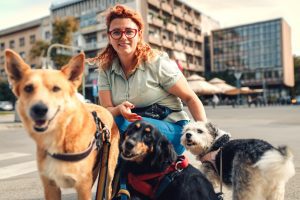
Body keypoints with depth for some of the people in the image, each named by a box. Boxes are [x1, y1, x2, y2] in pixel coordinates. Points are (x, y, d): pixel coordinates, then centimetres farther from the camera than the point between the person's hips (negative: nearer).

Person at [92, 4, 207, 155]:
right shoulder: (106, 69, 3)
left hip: (171, 130, -3)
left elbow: (190, 98, -5)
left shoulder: (157, 63, -9)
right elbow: (106, 110, -5)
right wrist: (120, 109, -28)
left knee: (117, 123, -30)